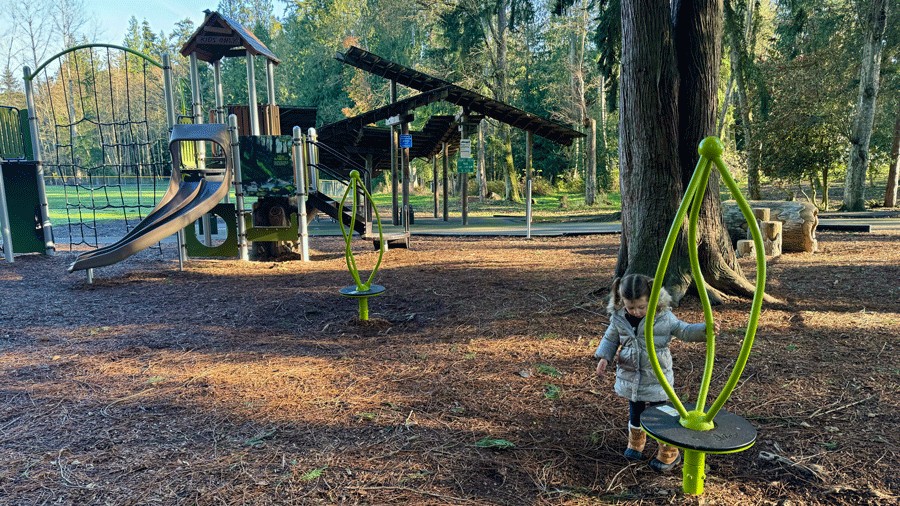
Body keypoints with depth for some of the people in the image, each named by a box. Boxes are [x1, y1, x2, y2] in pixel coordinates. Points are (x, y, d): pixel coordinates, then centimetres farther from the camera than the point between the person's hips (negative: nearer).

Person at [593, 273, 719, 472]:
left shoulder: (663, 317, -16)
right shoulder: (619, 317, -9)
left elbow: (685, 331, -8)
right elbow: (610, 338, 6)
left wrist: (706, 328, -24)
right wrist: (604, 357, -6)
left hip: (656, 378, -3)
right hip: (631, 377, 3)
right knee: (635, 413, 21)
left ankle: (669, 454, 29)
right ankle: (635, 444, 45)